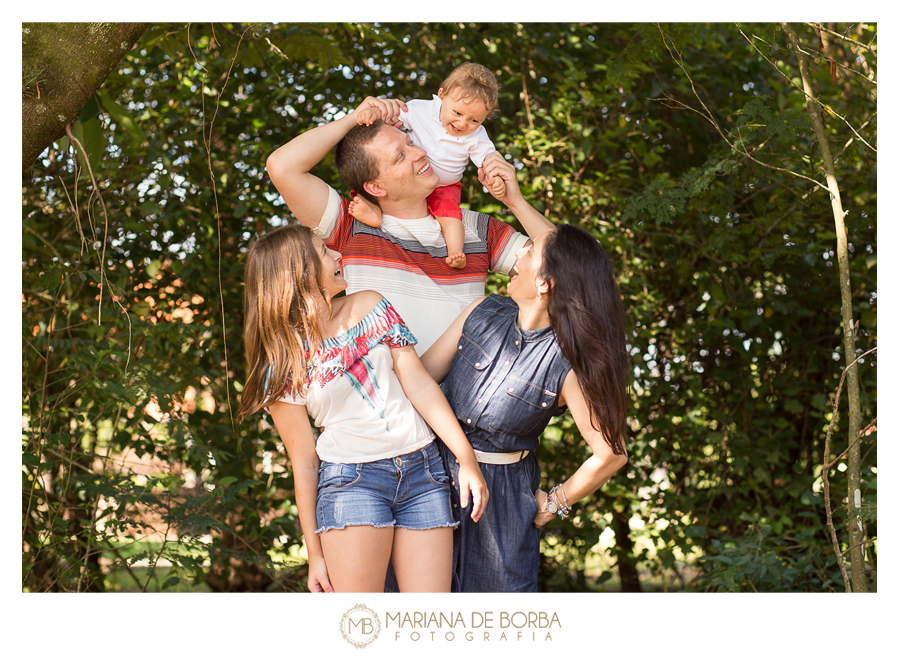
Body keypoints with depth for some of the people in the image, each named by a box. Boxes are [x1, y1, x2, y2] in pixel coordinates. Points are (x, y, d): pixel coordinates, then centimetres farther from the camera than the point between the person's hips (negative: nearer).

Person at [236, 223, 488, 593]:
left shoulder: (370, 307, 7)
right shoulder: (282, 368, -2)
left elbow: (419, 385, 3)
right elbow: (304, 461, 1)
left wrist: (467, 459, -4)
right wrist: (314, 553, 1)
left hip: (423, 470, 4)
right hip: (350, 480, -3)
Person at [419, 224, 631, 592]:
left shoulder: (567, 364, -19)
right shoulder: (482, 313, -6)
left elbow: (611, 454, -15)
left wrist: (552, 504, -4)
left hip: (504, 496, -4)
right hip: (434, 471, 4)